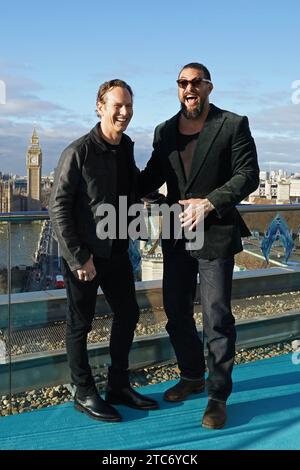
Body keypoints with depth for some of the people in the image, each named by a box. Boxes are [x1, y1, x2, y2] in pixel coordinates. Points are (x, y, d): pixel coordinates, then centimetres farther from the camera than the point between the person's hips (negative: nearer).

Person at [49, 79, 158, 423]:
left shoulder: (125, 147, 7)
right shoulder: (79, 152, -16)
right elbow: (58, 207, -17)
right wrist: (78, 257, -18)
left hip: (116, 250, 8)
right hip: (83, 254, -8)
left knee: (127, 314, 13)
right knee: (80, 324, 6)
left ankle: (118, 387, 30)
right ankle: (84, 394, 23)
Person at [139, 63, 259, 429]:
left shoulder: (233, 125, -5)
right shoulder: (164, 131, 9)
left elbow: (248, 175, -10)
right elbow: (152, 176, 17)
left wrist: (209, 202, -21)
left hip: (215, 235, -5)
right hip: (175, 236, 6)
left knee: (217, 318, -2)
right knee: (176, 313, 14)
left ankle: (217, 395, 14)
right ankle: (191, 376, 35)